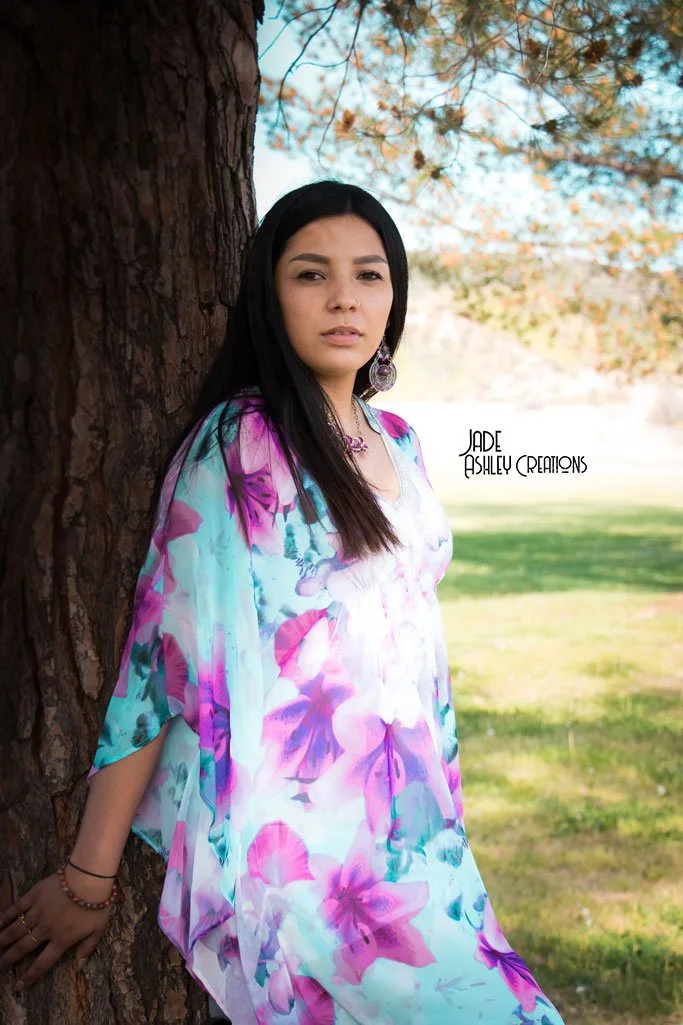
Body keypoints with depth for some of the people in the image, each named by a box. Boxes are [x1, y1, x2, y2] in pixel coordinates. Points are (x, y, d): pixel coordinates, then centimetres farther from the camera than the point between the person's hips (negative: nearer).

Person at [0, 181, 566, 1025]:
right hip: (292, 838, -7)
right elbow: (162, 649, -12)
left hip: (410, 823, 7)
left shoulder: (397, 442, 11)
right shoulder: (236, 443, -10)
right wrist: (89, 878, -11)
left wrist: (441, 808, 18)